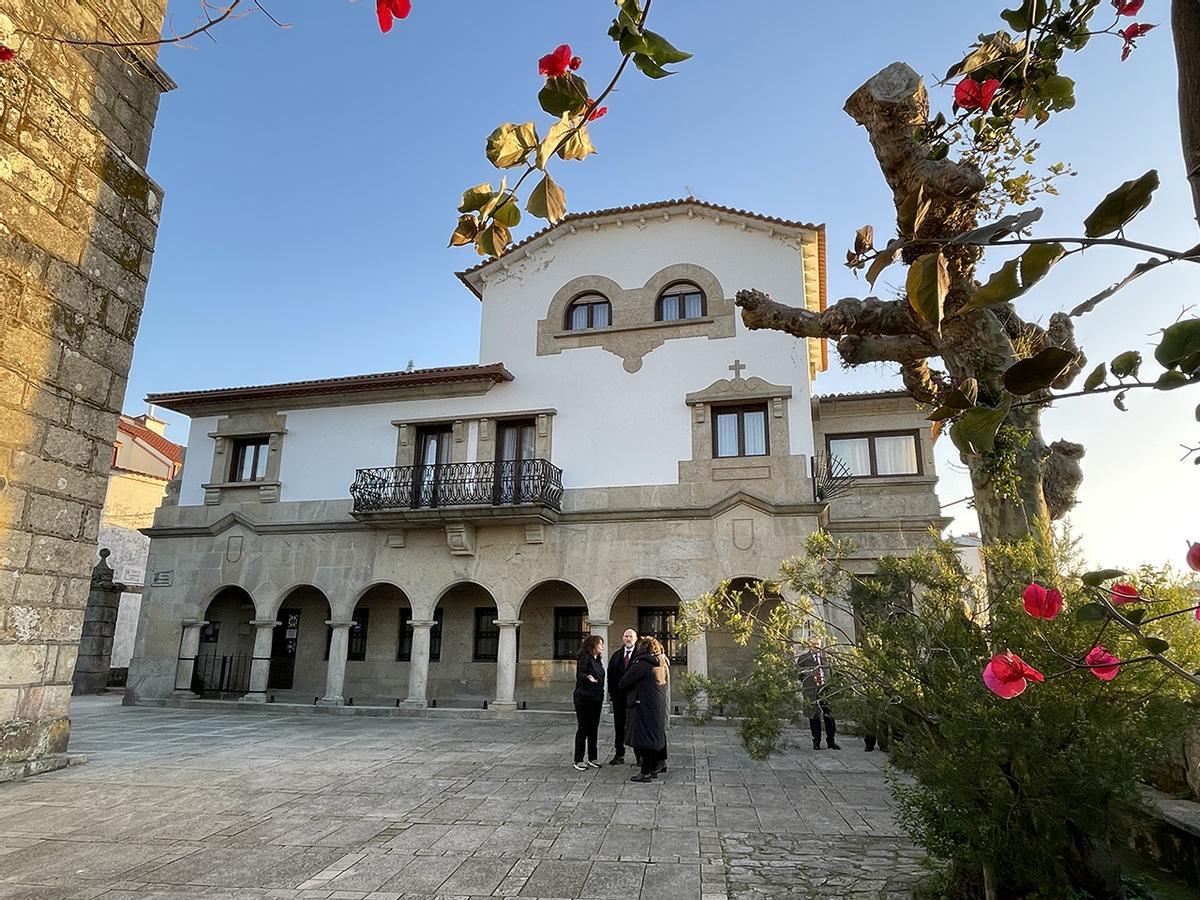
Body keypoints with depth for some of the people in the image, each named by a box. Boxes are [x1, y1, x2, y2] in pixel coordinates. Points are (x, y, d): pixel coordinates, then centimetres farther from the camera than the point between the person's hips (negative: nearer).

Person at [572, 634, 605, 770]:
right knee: (583, 729, -3)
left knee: (593, 729, 11)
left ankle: (592, 759, 19)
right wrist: (588, 677, -44)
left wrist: (601, 695, 14)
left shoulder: (597, 660, 14)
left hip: (596, 699, 8)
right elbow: (579, 674, -25)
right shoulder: (584, 658, -12)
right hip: (584, 698, -8)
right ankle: (578, 760, 5)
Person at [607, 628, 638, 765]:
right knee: (619, 725, 11)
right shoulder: (617, 655, 9)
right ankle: (619, 755, 21)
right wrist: (612, 692, 1)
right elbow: (610, 673, 9)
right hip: (619, 696, 5)